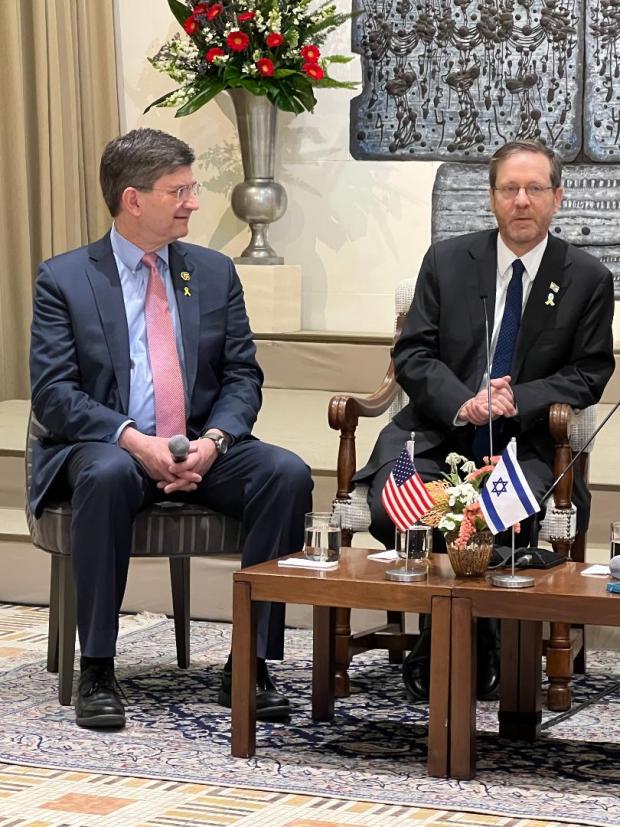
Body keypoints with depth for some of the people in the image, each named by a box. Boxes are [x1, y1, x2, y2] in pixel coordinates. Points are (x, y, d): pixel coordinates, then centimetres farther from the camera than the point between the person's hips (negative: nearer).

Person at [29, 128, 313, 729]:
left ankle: (249, 666, -20)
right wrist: (134, 440, -22)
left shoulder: (215, 273, 12)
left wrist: (212, 440, -13)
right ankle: (96, 672, -29)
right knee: (108, 476, -39)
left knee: (287, 473, -24)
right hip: (106, 448, -3)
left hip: (202, 450, 4)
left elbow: (242, 378, 8)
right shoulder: (63, 279, 1)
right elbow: (52, 391, -7)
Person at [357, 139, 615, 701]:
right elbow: (413, 354, 3)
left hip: (527, 441, -1)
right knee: (391, 510, -27)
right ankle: (439, 636, -1)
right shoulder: (447, 261, 9)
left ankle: (483, 649, -3)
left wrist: (519, 400, -14)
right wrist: (463, 404, -16)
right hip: (439, 433, 1)